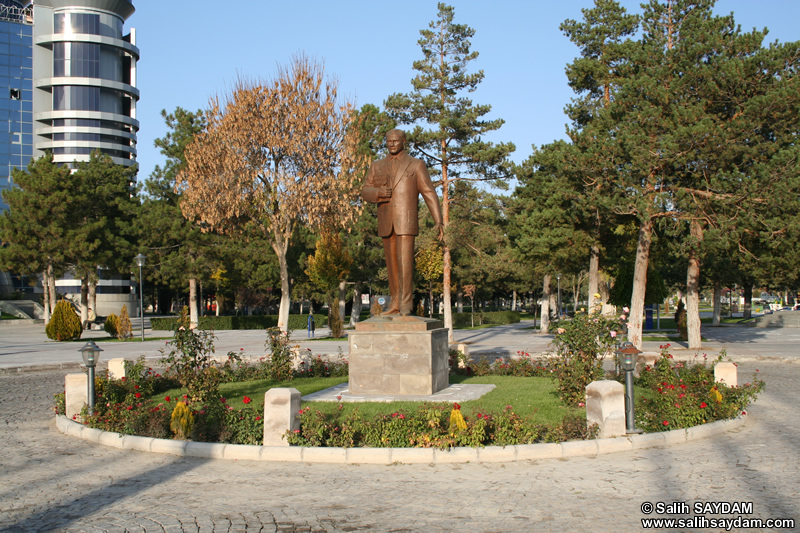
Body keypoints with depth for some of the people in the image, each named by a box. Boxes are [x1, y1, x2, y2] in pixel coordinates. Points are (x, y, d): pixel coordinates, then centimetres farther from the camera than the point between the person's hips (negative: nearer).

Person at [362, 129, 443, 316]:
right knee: (392, 264, 7)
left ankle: (405, 305, -8)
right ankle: (395, 302, 13)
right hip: (386, 222, 4)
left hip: (406, 221, -4)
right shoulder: (377, 166, 13)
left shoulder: (416, 165, 1)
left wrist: (438, 221, -12)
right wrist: (378, 192, -17)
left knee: (405, 262, -12)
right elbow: (365, 192, 7)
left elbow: (429, 193, -4)